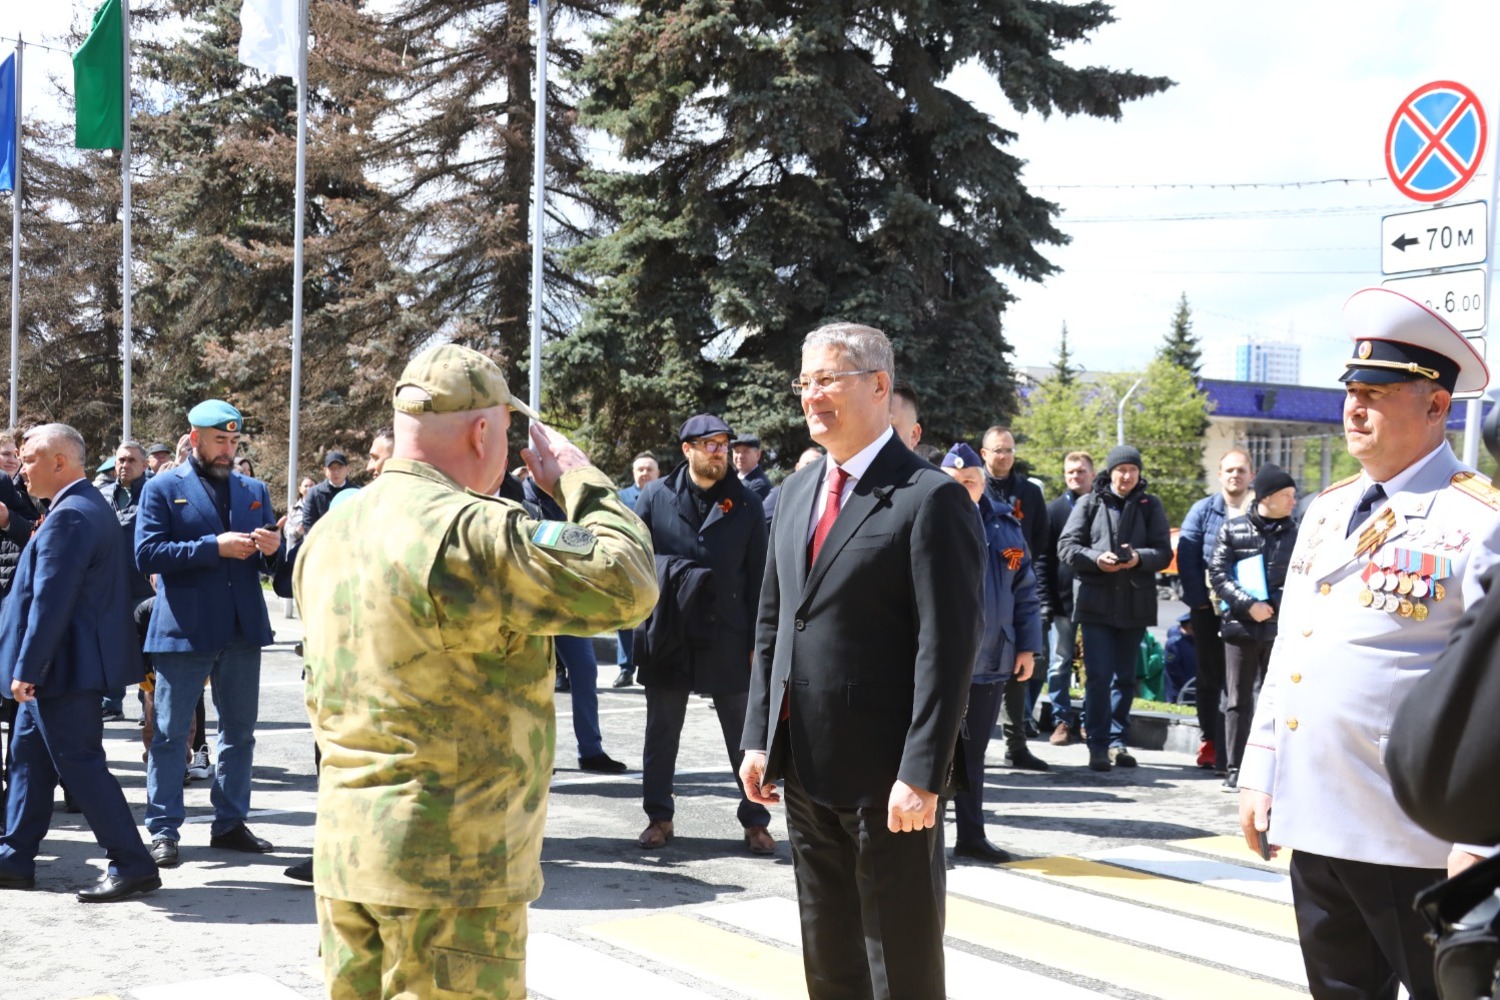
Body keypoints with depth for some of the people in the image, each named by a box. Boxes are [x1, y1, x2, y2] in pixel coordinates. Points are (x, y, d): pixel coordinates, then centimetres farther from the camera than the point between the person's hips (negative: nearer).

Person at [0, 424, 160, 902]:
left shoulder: (69, 517, -20)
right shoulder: (92, 505, 13)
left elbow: (50, 601, -24)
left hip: (64, 665, -11)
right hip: (65, 665, 11)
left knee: (80, 764, -6)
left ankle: (132, 865, -2)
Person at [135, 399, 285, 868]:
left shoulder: (254, 490, 12)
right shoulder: (163, 489, -1)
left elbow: (271, 562, 14)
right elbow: (147, 553, -12)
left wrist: (272, 549, -10)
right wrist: (214, 547, -19)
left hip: (243, 629, 5)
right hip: (184, 631, -5)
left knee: (239, 731, 11)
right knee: (171, 733, 1)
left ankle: (230, 823, 22)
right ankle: (163, 829, 9)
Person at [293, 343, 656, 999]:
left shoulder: (330, 533, 9)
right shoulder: (471, 534, -20)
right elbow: (625, 582, -19)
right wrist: (576, 477, -6)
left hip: (342, 848, 9)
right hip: (451, 861, -8)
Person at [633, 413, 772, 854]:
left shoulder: (745, 502, 0)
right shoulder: (655, 496, 0)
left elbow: (758, 577, 1)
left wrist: (757, 640, -2)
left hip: (727, 636, 0)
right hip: (667, 633, 0)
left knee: (745, 734, 6)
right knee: (661, 731, 11)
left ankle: (755, 820, 17)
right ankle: (658, 816, 24)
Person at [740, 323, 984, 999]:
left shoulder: (929, 499, -13)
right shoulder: (797, 491, 11)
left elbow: (948, 647, -16)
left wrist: (921, 773, -20)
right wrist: (759, 737, 10)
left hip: (884, 775, -7)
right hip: (804, 768, 7)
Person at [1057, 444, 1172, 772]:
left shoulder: (1150, 506, 8)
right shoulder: (1089, 504, 4)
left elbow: (1163, 552, 2)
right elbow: (1066, 546, 0)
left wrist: (1139, 558, -18)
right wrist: (1097, 559, -17)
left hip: (1135, 604, 2)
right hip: (1096, 602, -2)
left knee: (1125, 677, 10)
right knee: (1098, 676, -6)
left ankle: (1118, 741, 19)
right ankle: (1098, 745, -3)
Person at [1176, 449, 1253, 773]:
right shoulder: (1203, 511, 6)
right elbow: (1186, 555, 2)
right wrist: (1200, 598, -7)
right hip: (1210, 609, 1)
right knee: (1210, 676, 9)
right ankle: (1209, 740, 20)